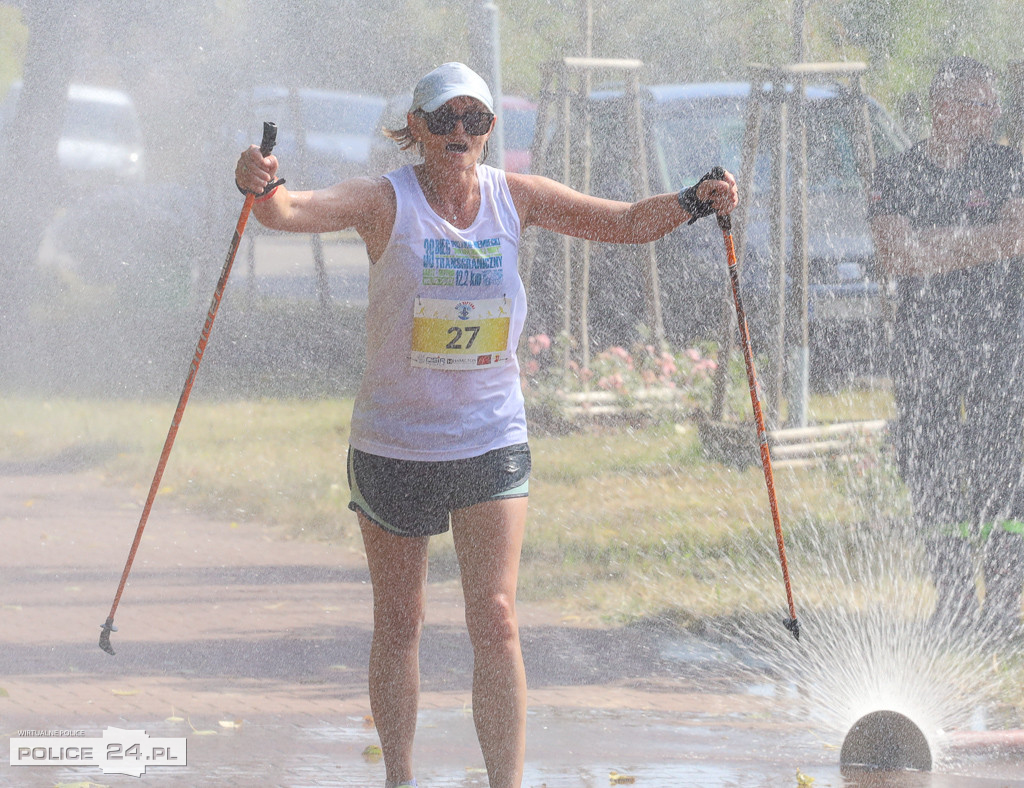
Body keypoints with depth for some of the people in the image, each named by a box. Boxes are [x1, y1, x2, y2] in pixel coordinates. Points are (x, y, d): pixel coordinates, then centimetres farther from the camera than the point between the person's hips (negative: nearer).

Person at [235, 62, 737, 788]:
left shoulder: (515, 198, -1)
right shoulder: (388, 202, -11)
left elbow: (628, 222, 2)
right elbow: (297, 211, -28)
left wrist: (692, 204, -16)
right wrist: (263, 189, -51)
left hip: (492, 441, 1)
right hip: (393, 444, -1)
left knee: (496, 619, -8)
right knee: (398, 624, 10)